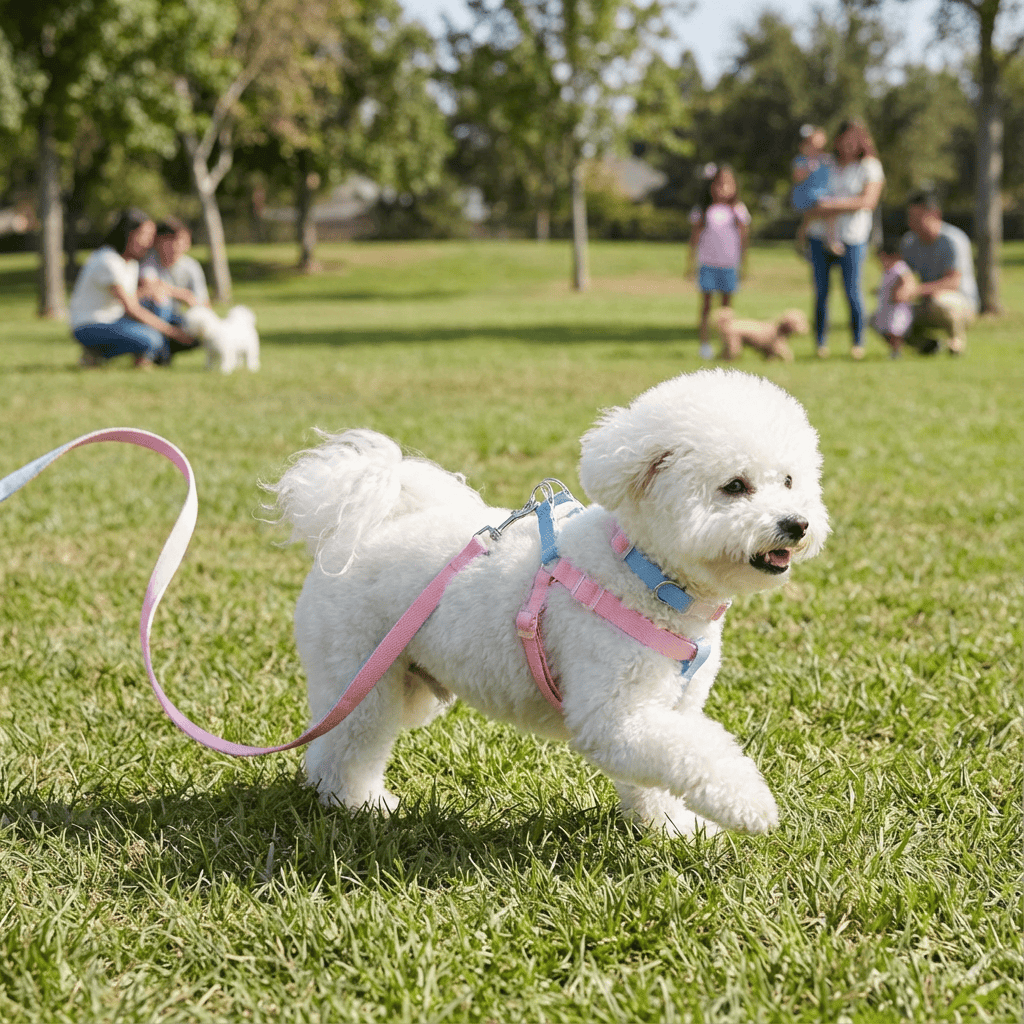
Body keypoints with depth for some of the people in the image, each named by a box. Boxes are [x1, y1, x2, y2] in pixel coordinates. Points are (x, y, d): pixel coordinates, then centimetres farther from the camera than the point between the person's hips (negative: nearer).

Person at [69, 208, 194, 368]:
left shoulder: (132, 263, 9)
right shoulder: (109, 263, -21)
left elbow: (135, 305, 10)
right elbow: (131, 310, -23)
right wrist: (172, 331, -20)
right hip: (91, 329, -10)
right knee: (150, 340, -28)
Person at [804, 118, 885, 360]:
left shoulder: (869, 166, 0)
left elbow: (868, 201, -13)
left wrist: (832, 205, -17)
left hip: (851, 236, -4)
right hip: (820, 234, 4)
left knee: (852, 291, -4)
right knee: (820, 291, 1)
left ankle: (858, 342, 9)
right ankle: (820, 343, 8)